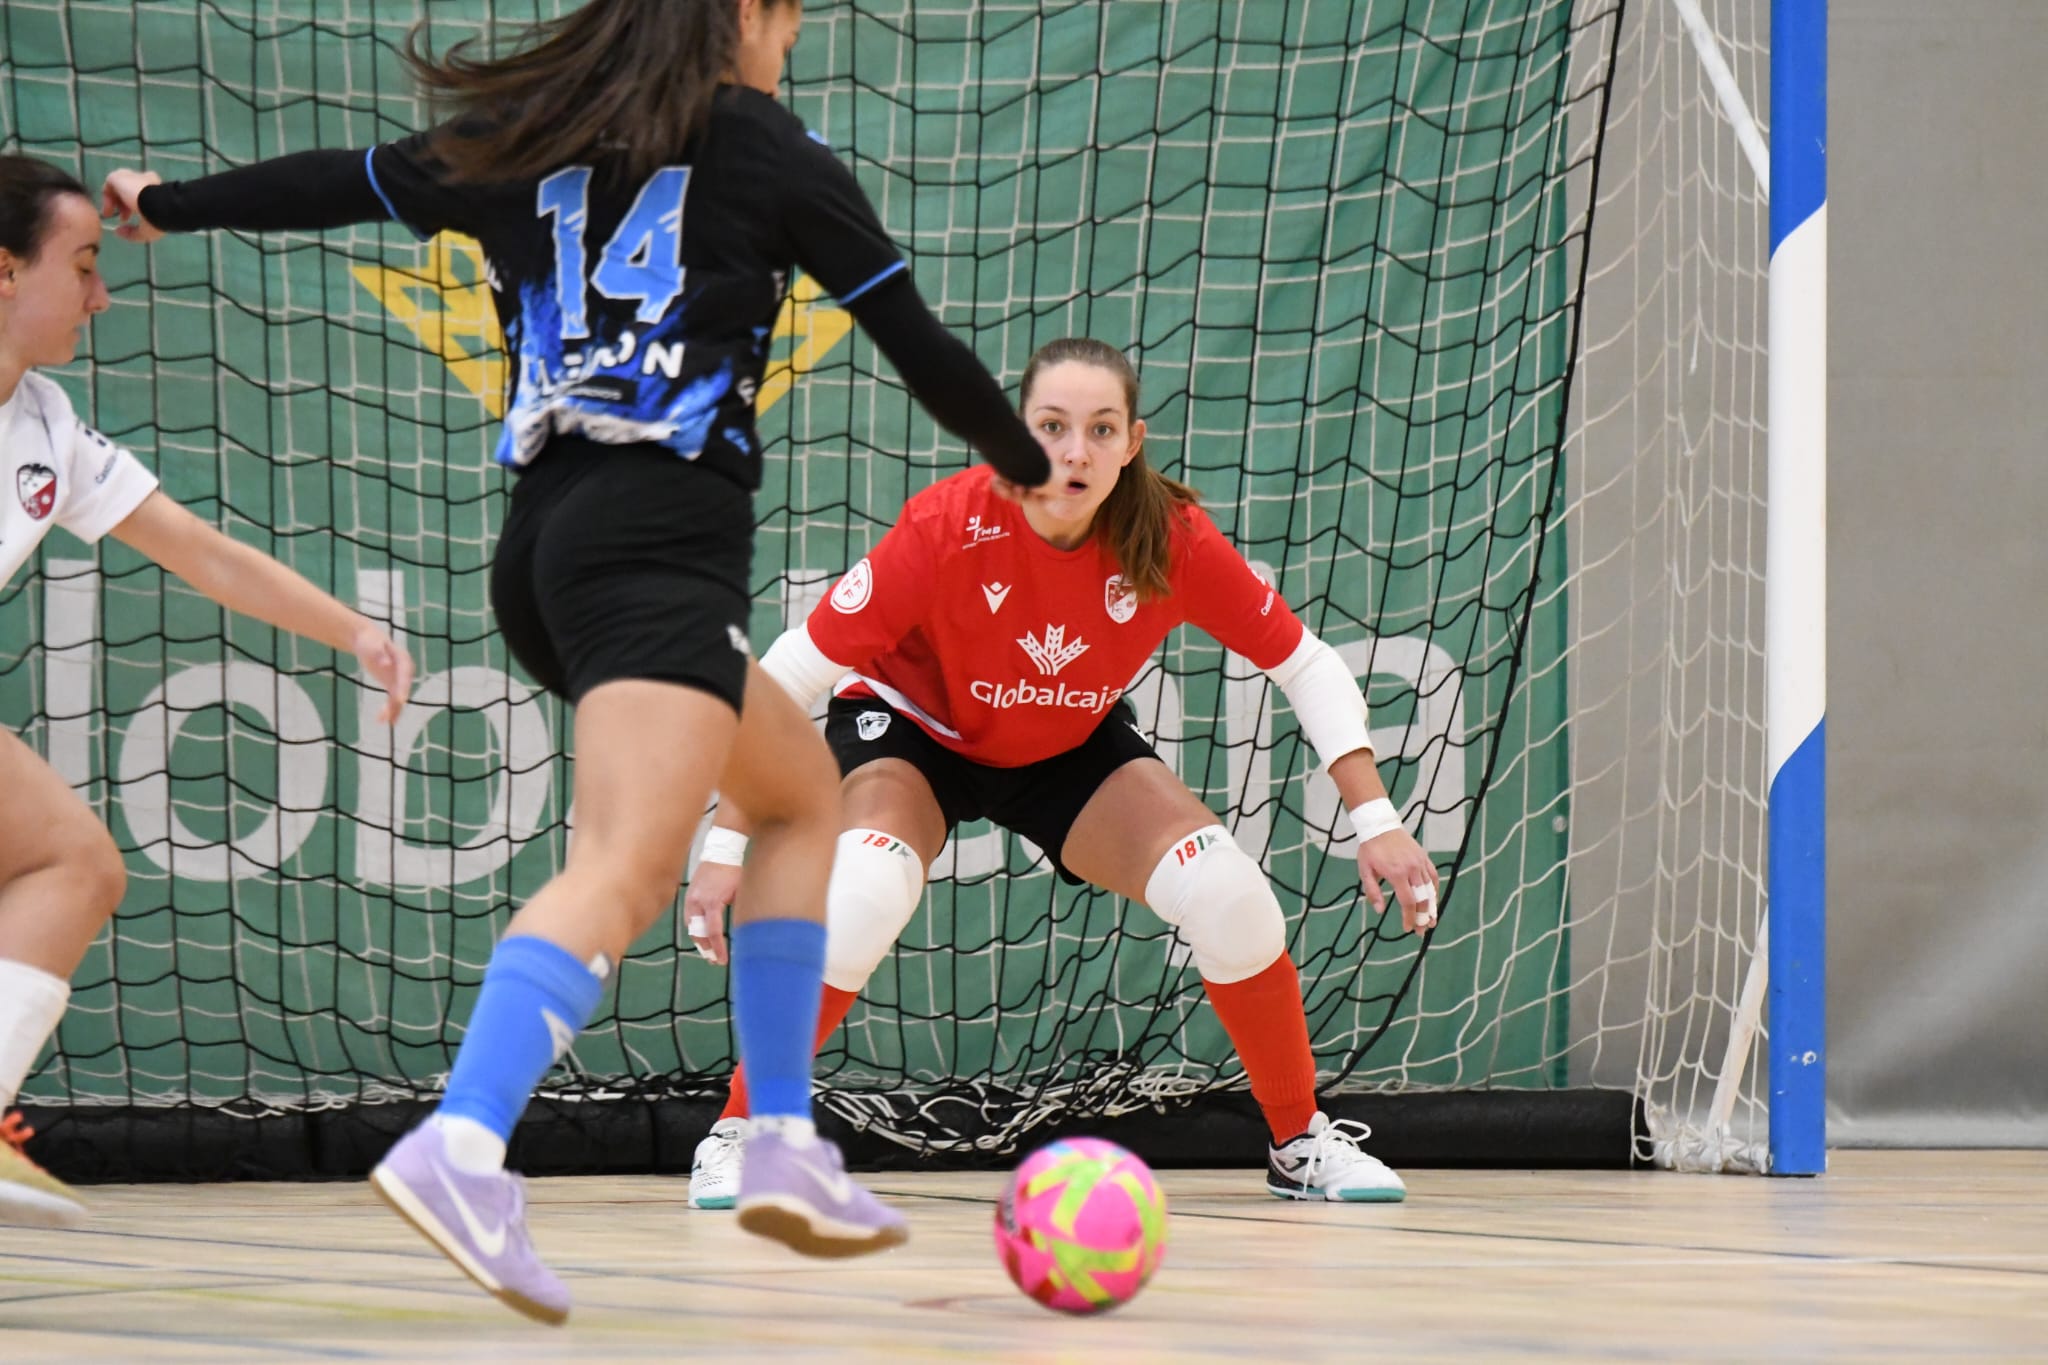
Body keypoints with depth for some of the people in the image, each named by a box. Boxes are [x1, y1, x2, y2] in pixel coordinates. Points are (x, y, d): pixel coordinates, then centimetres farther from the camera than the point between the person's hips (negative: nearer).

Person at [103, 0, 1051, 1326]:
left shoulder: (525, 143, 17)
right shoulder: (764, 148, 5)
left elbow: (336, 181, 27)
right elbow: (919, 344, 9)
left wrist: (164, 204, 45)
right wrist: (1028, 463, 27)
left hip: (548, 540, 7)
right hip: (665, 534, -7)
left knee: (806, 793, 23)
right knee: (621, 871, -22)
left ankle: (786, 1149, 15)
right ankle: (461, 1150, -45)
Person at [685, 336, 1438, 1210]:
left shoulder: (1172, 540, -25)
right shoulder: (950, 526, -32)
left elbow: (1306, 666, -12)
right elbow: (789, 673, -25)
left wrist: (1376, 820, -20)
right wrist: (727, 844, -27)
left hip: (1073, 750, 3)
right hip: (911, 730, -3)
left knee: (1230, 900, -17)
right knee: (860, 901, -33)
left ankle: (1302, 1144, 8)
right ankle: (737, 1134, -12)